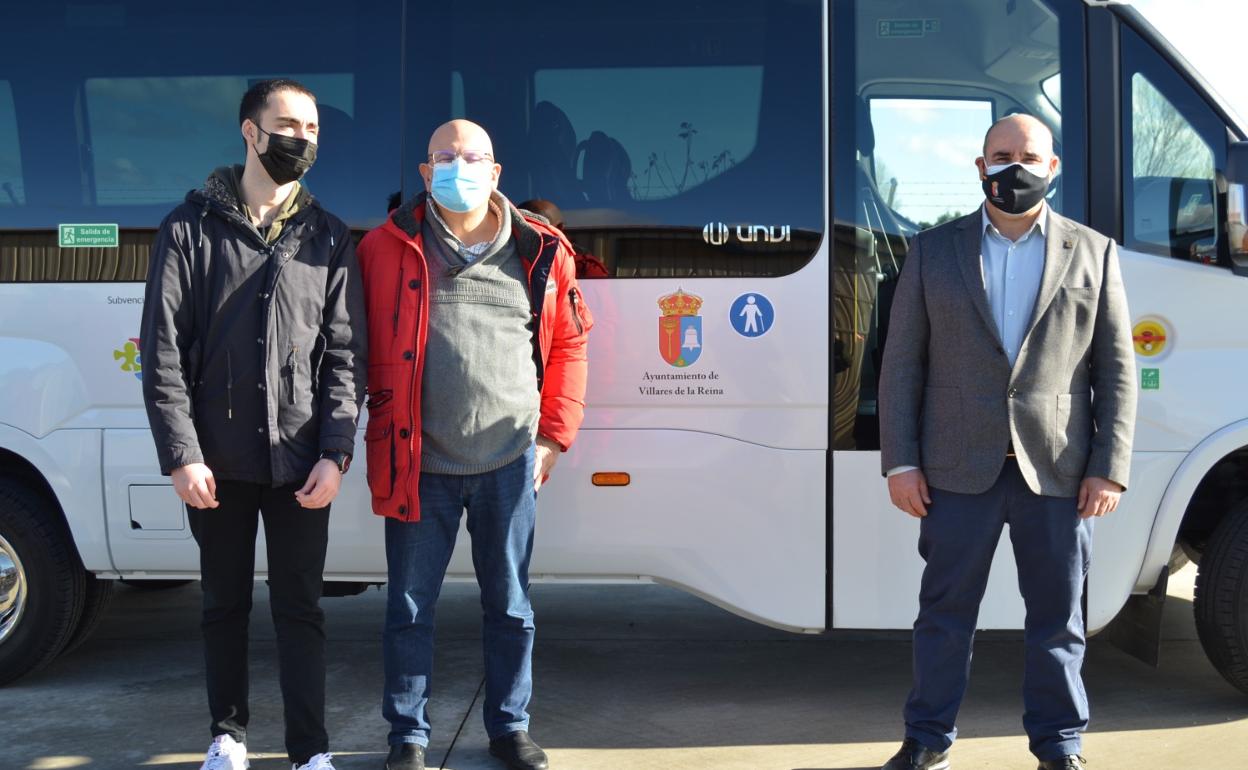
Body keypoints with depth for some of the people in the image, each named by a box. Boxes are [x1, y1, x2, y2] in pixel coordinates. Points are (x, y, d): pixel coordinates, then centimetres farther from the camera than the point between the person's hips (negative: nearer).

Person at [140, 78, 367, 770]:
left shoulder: (328, 237, 7)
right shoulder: (191, 227, 1)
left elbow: (347, 354, 4)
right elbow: (163, 350, -2)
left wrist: (335, 453, -6)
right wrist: (181, 454, -10)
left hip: (300, 463, 0)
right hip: (217, 462, 0)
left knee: (300, 607, 2)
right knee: (224, 602, 12)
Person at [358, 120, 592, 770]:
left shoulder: (540, 252, 2)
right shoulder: (388, 249, -1)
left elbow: (569, 344, 10)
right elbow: (363, 347, 3)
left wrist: (555, 433, 6)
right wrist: (380, 436, -1)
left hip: (510, 461, 1)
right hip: (420, 464, -1)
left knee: (510, 604, 13)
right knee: (409, 607, 8)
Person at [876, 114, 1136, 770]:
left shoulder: (1093, 253, 7)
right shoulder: (933, 251, 7)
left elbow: (1116, 370, 5)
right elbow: (901, 364, 4)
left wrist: (1109, 468, -3)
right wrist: (900, 462, -3)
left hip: (1058, 470, 0)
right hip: (959, 468, 0)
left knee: (1057, 616, 9)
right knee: (945, 611, 8)